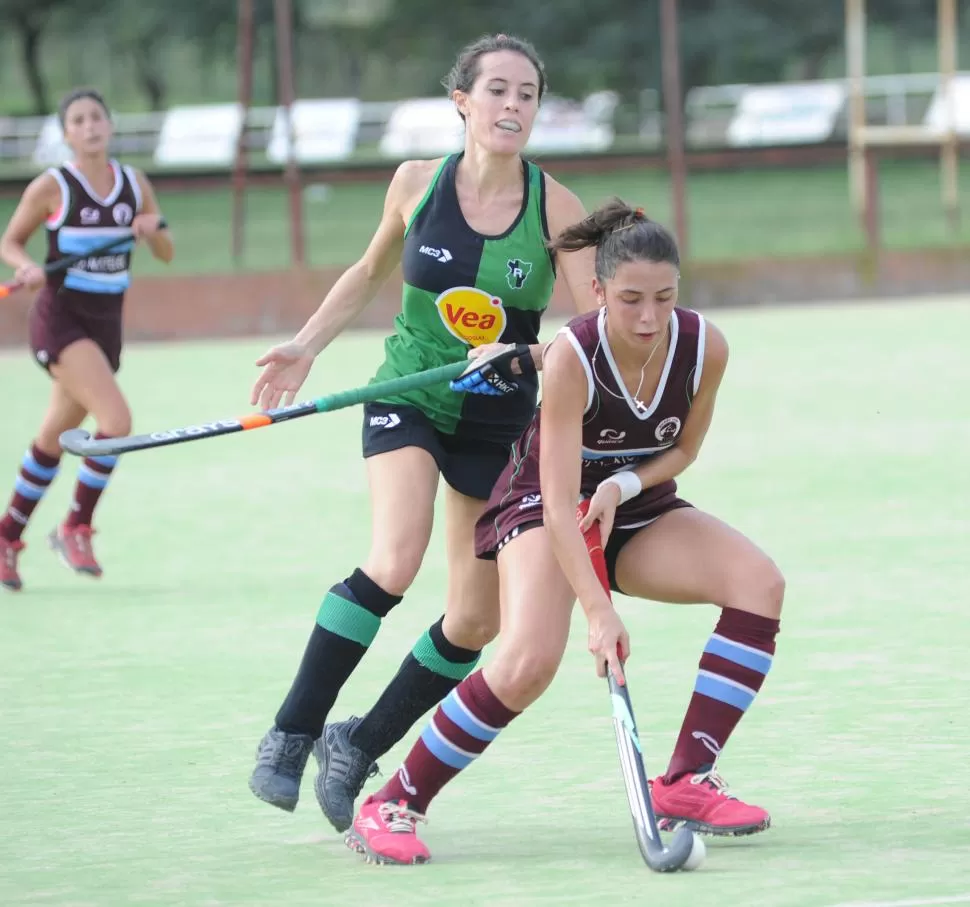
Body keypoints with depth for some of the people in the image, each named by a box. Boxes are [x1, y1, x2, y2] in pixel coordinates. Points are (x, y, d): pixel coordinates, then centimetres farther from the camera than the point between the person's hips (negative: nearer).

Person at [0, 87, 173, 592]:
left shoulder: (135, 185, 4)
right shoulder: (51, 187, -8)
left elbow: (166, 254, 10)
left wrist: (154, 231, -12)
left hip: (105, 326, 5)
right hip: (60, 319, -5)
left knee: (54, 439, 14)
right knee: (116, 420, -22)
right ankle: (76, 528, -6)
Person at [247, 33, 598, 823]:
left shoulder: (556, 207, -9)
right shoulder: (417, 183, -5)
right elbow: (371, 272, 15)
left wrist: (525, 355, -33)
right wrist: (307, 346, 9)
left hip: (499, 422, 2)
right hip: (409, 397, -1)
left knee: (477, 622, 0)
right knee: (394, 563, -27)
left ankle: (358, 746, 21)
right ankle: (292, 732, -14)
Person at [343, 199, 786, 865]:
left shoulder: (705, 347, -18)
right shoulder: (571, 359, -29)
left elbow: (684, 448, 1)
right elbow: (559, 506, -31)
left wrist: (622, 485, -19)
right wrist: (598, 612, -41)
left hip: (641, 508, 5)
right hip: (542, 505, -5)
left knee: (761, 583, -20)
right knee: (530, 663, -30)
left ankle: (686, 784, -14)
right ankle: (390, 807, -14)